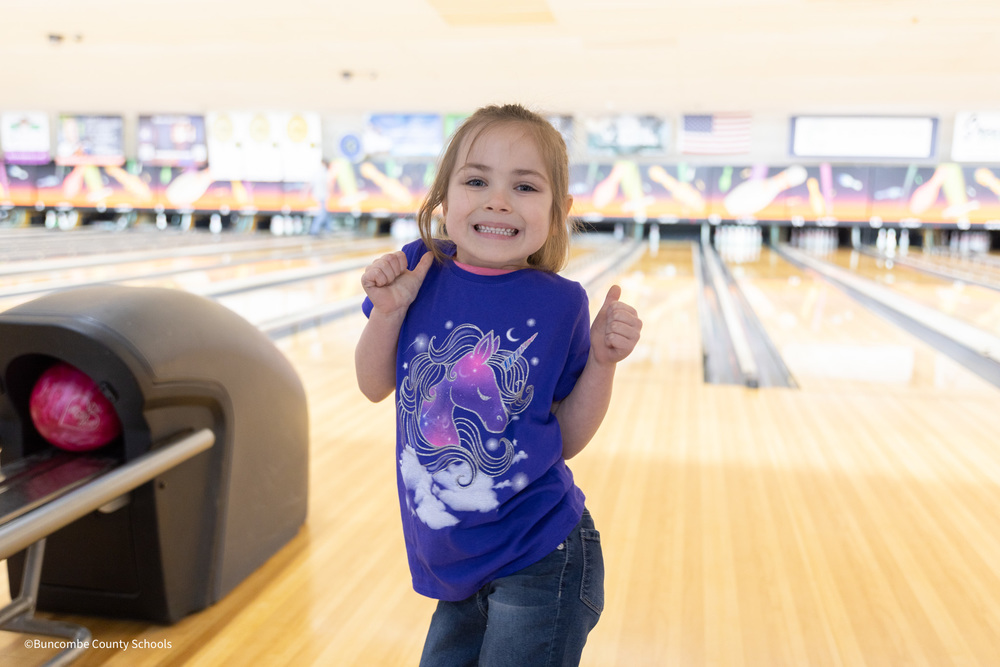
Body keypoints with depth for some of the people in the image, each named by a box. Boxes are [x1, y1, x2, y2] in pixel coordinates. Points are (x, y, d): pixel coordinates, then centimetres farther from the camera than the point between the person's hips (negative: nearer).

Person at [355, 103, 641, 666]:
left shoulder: (560, 304, -13)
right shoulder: (421, 270, -7)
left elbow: (567, 441, -4)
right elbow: (375, 387, 3)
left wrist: (602, 360, -18)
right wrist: (388, 310, -13)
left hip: (539, 562, -3)